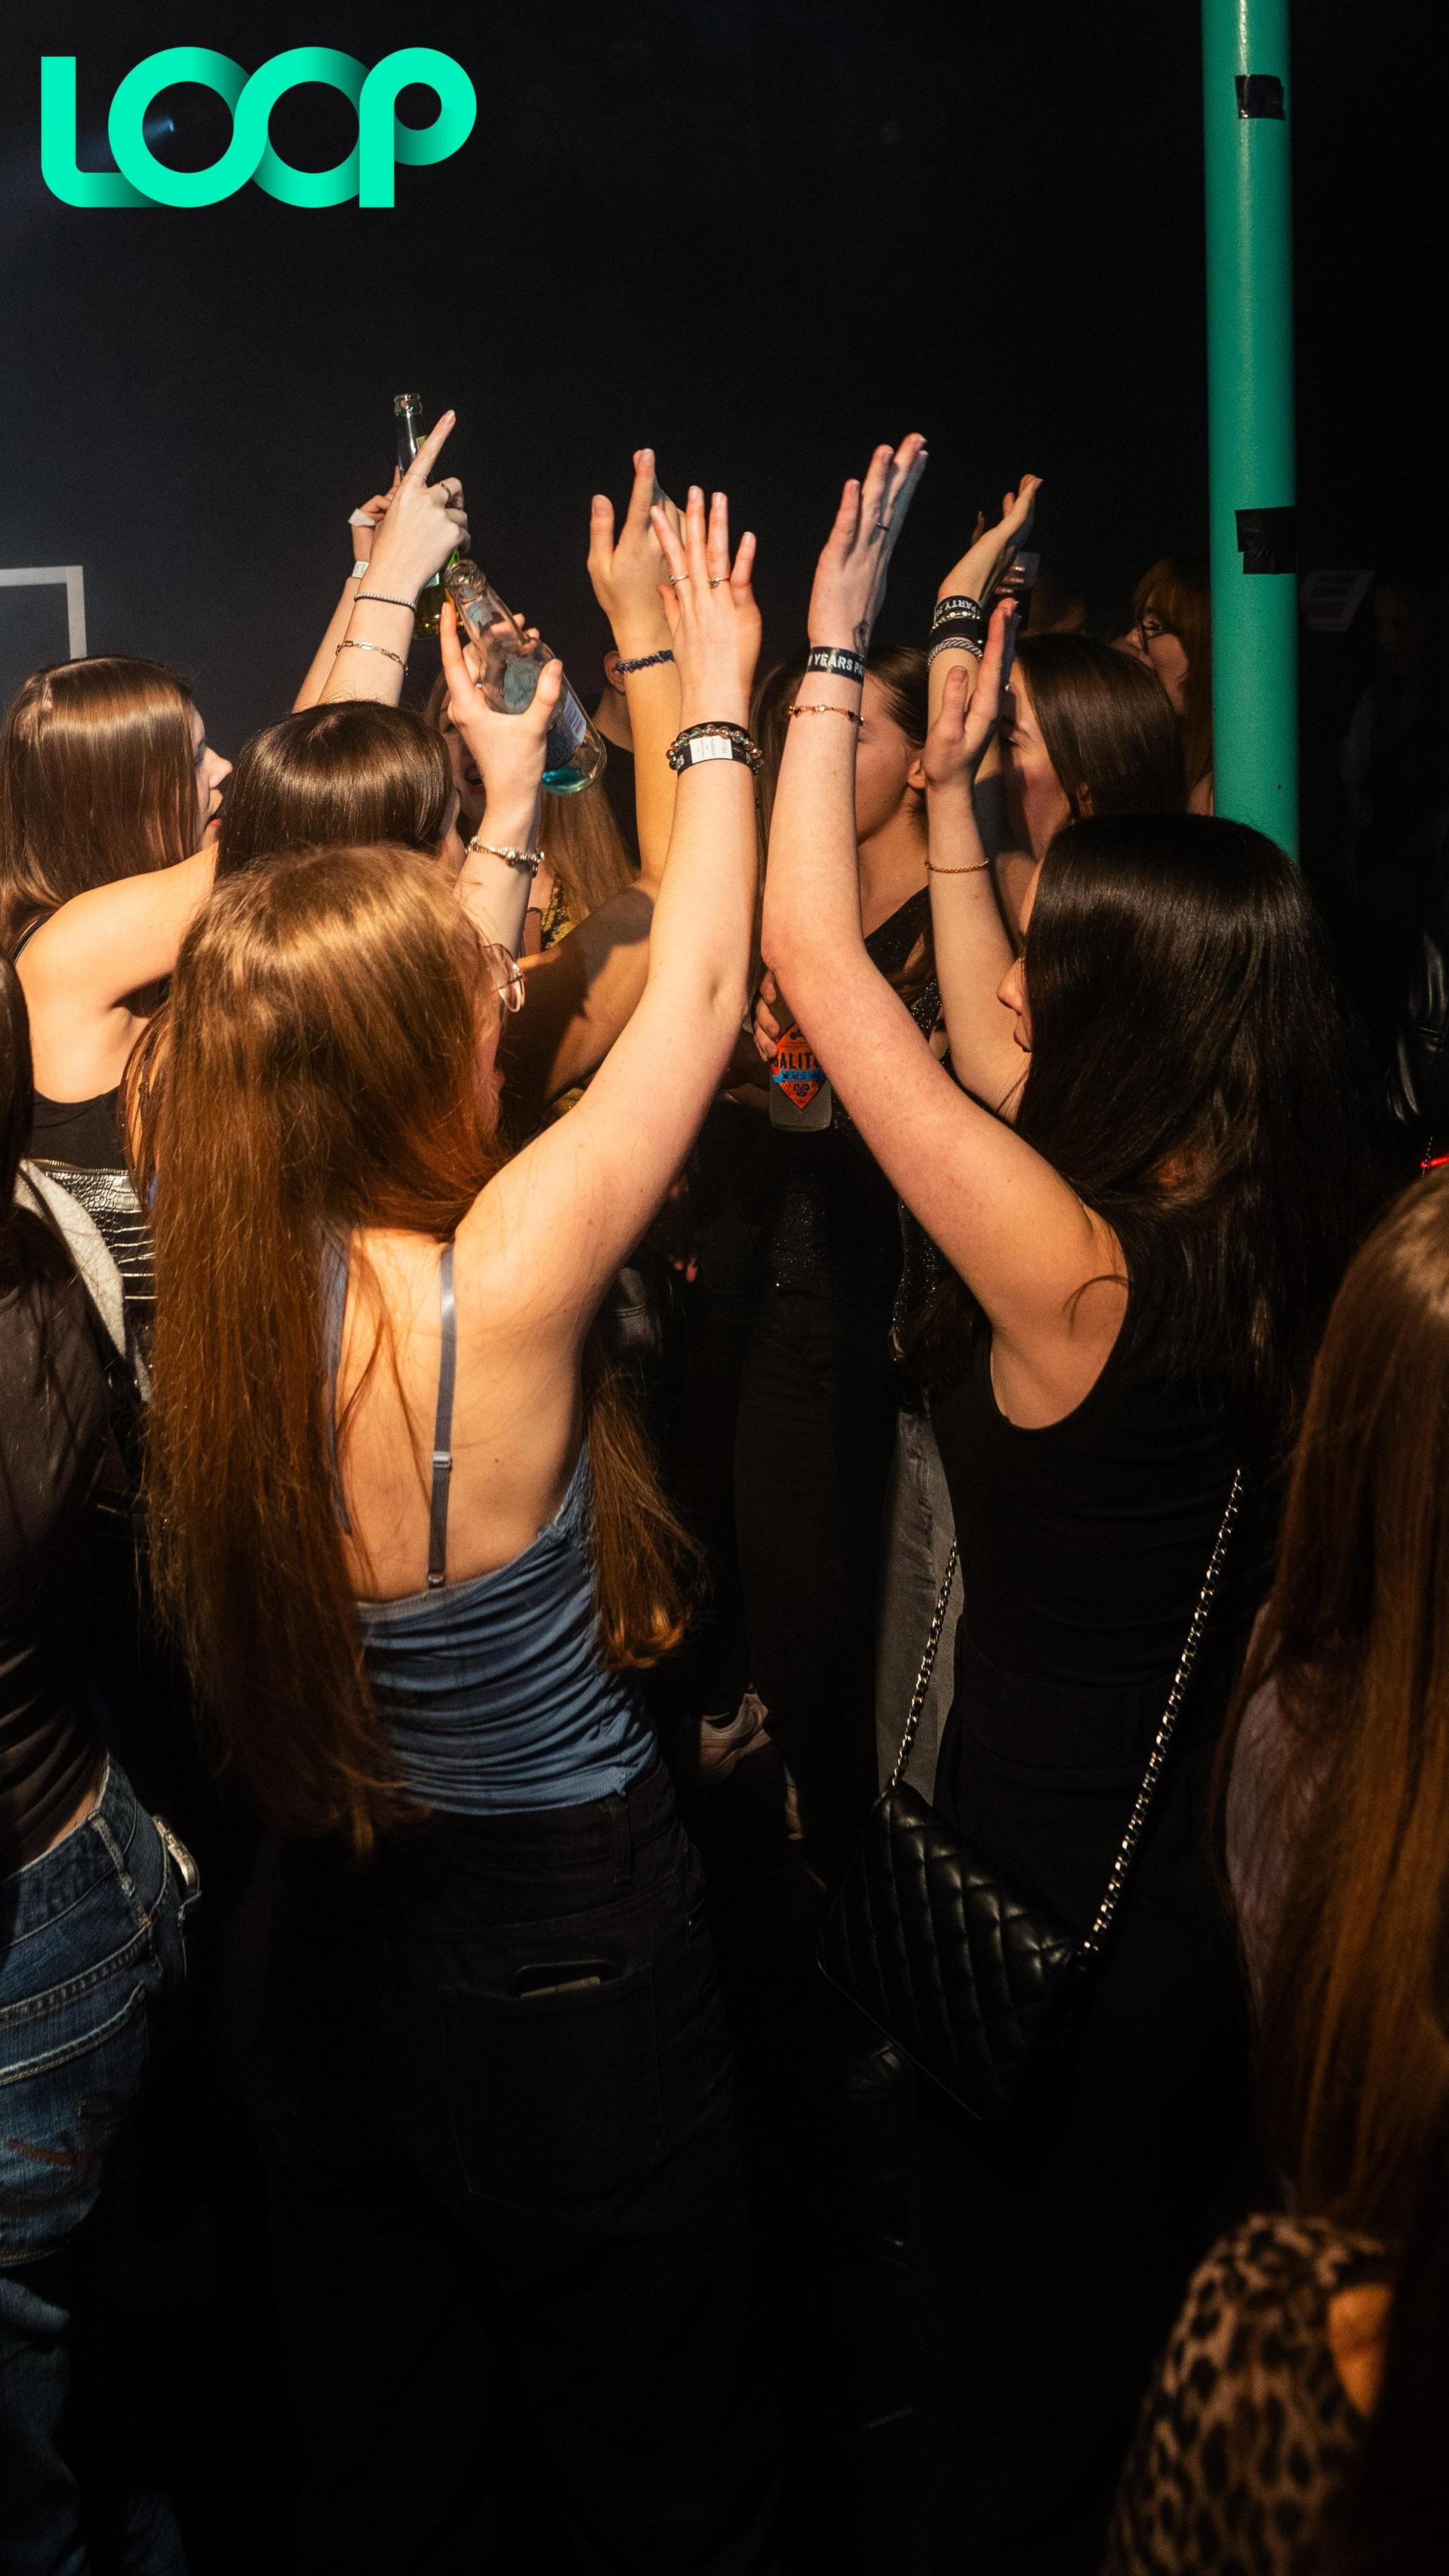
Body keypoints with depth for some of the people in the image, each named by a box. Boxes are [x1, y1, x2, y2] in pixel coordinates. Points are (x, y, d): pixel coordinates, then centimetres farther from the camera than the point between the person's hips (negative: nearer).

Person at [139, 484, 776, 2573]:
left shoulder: (232, 1280, -12)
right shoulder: (497, 1288, -28)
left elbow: (419, 1008, 4)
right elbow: (698, 996, -14)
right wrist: (716, 703, 0)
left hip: (337, 1950, 6)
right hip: (570, 1959, -6)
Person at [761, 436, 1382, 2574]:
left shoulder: (1068, 1260, -27)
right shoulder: (1270, 1235, -6)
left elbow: (810, 954, -20)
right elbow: (982, 1042, 9)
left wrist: (832, 653, -11)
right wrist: (949, 787, 14)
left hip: (1062, 1908, -7)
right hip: (1221, 1893, 7)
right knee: (1188, 2395, 28)